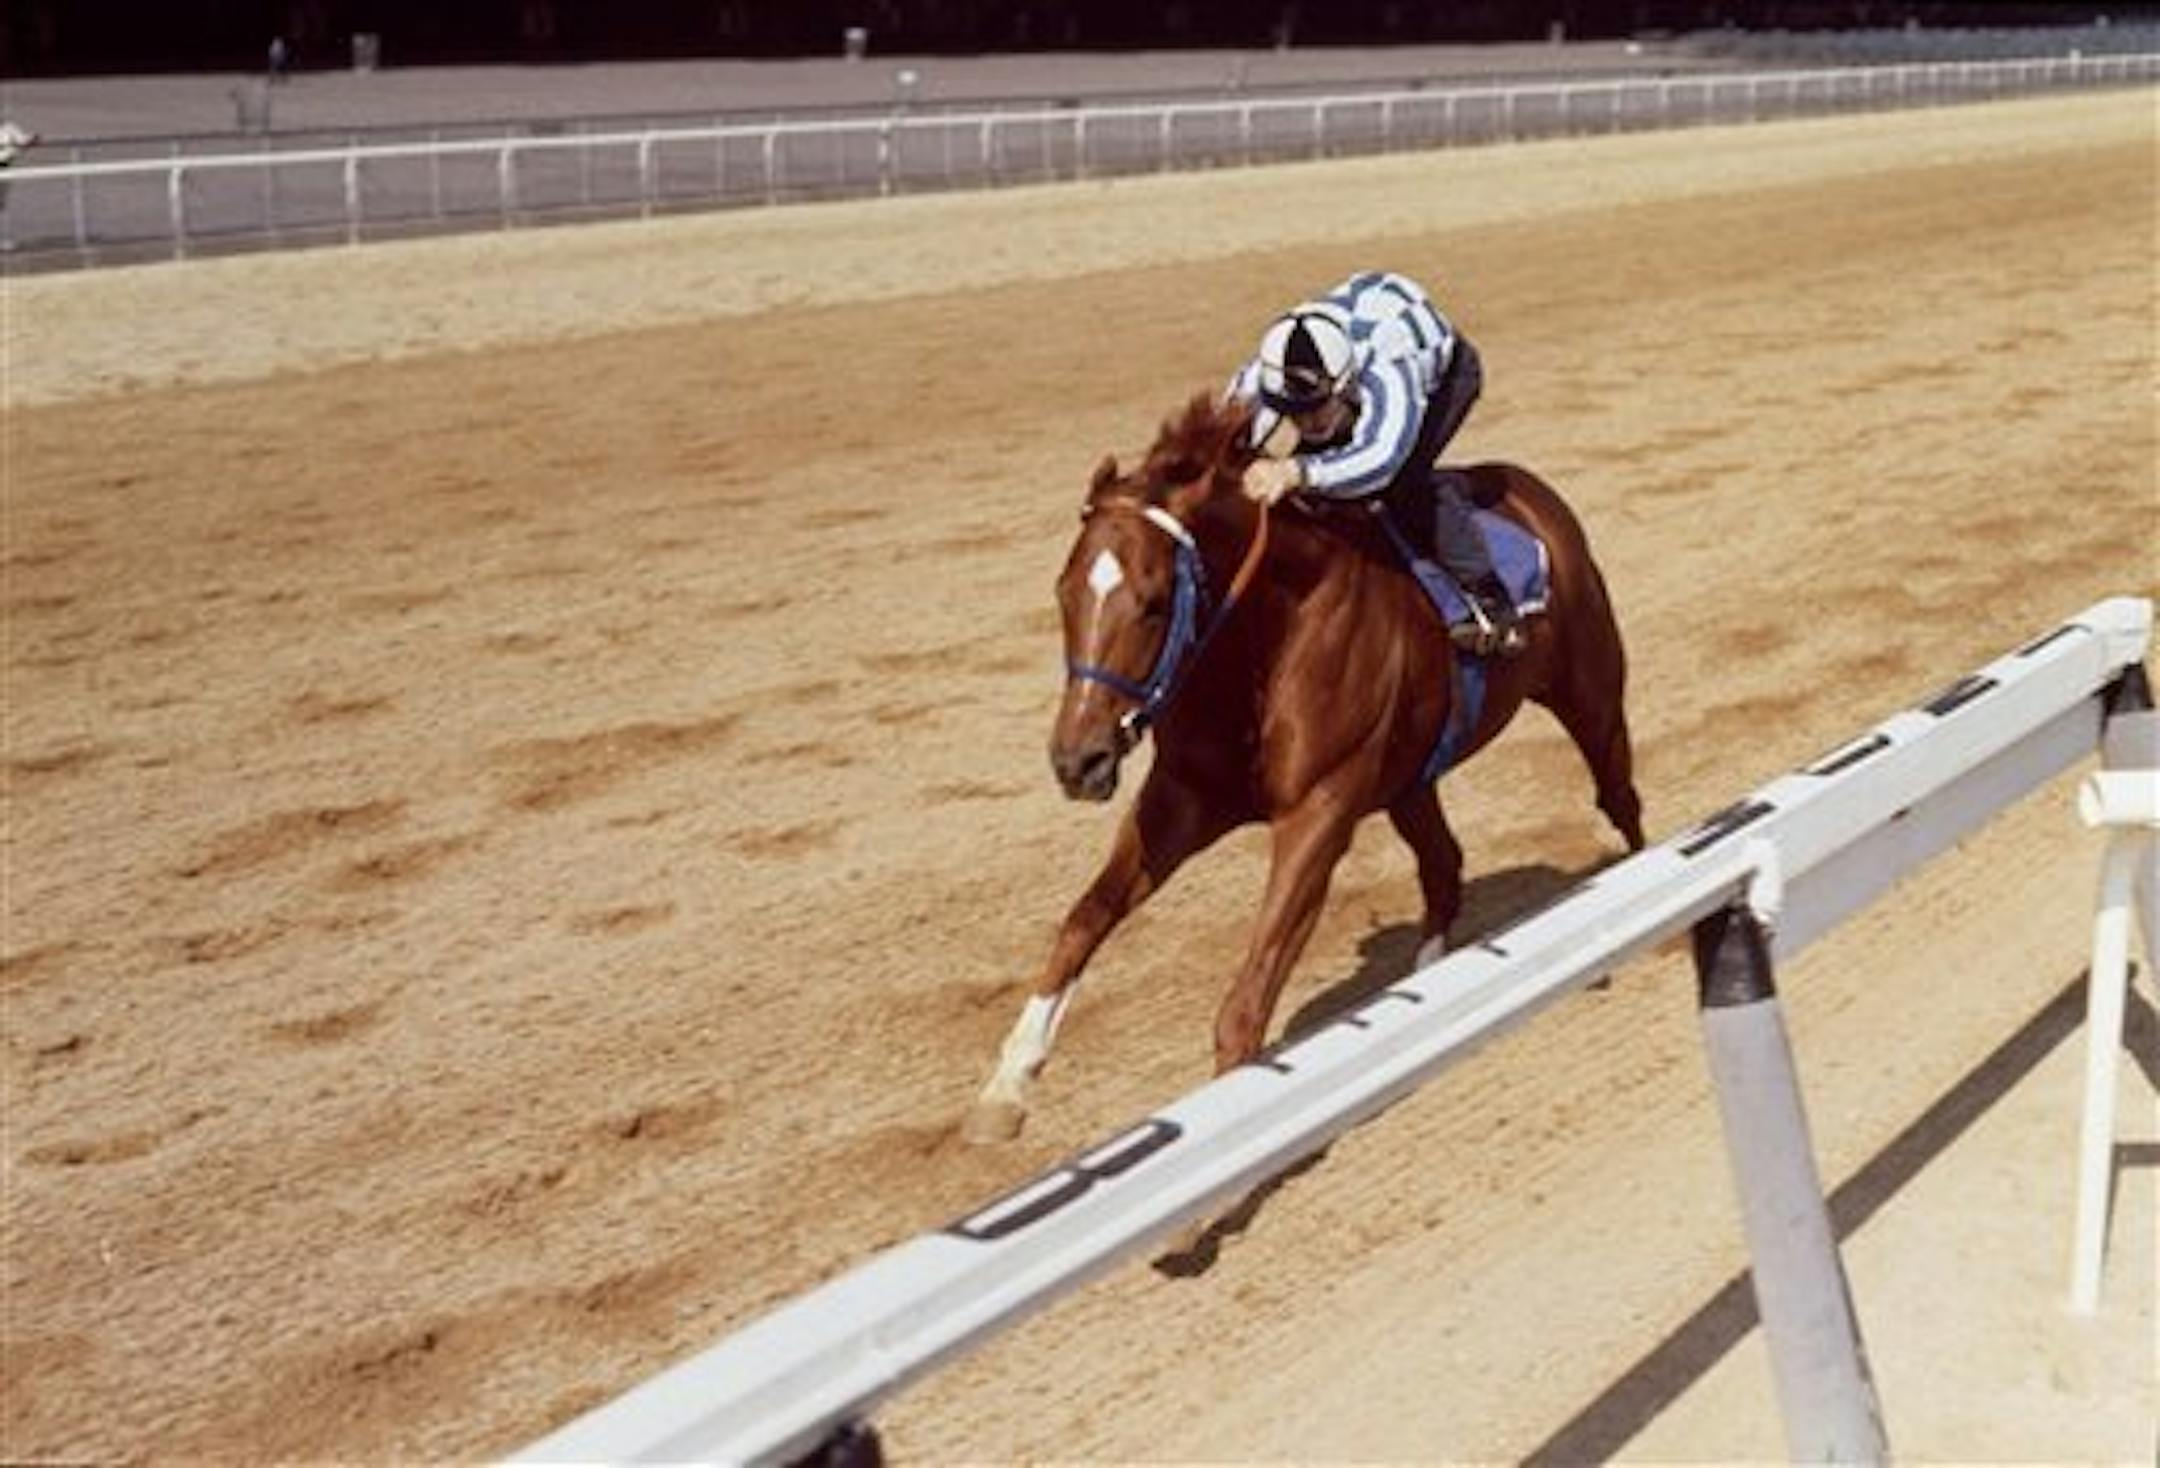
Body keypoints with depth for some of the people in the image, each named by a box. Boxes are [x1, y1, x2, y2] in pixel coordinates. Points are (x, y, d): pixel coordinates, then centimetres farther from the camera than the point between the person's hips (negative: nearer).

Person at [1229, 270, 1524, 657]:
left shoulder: (1388, 374, -51)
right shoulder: (1262, 378, -34)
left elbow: (1380, 458, -67)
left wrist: (1296, 472, -82)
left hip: (1445, 368, -6)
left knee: (1403, 478, -30)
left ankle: (1488, 599, -21)